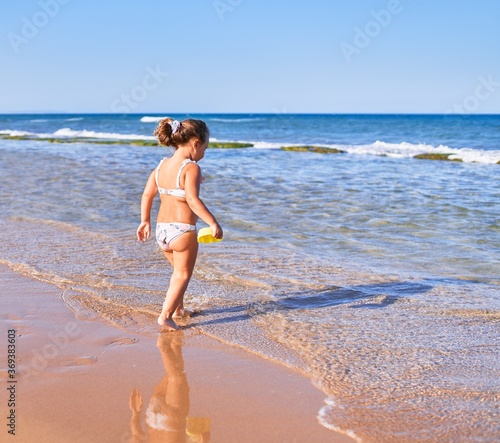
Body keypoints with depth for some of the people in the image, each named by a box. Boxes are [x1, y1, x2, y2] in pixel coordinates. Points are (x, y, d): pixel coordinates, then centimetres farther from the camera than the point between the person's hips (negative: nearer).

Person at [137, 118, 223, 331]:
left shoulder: (161, 166, 7)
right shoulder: (191, 168, -15)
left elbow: (147, 195, 9)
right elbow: (192, 200, -26)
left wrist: (145, 221, 18)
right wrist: (213, 223, -24)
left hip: (162, 229, 7)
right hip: (183, 230, -7)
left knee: (179, 271, 27)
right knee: (182, 275, 8)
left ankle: (178, 308, 37)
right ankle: (165, 316, 0)